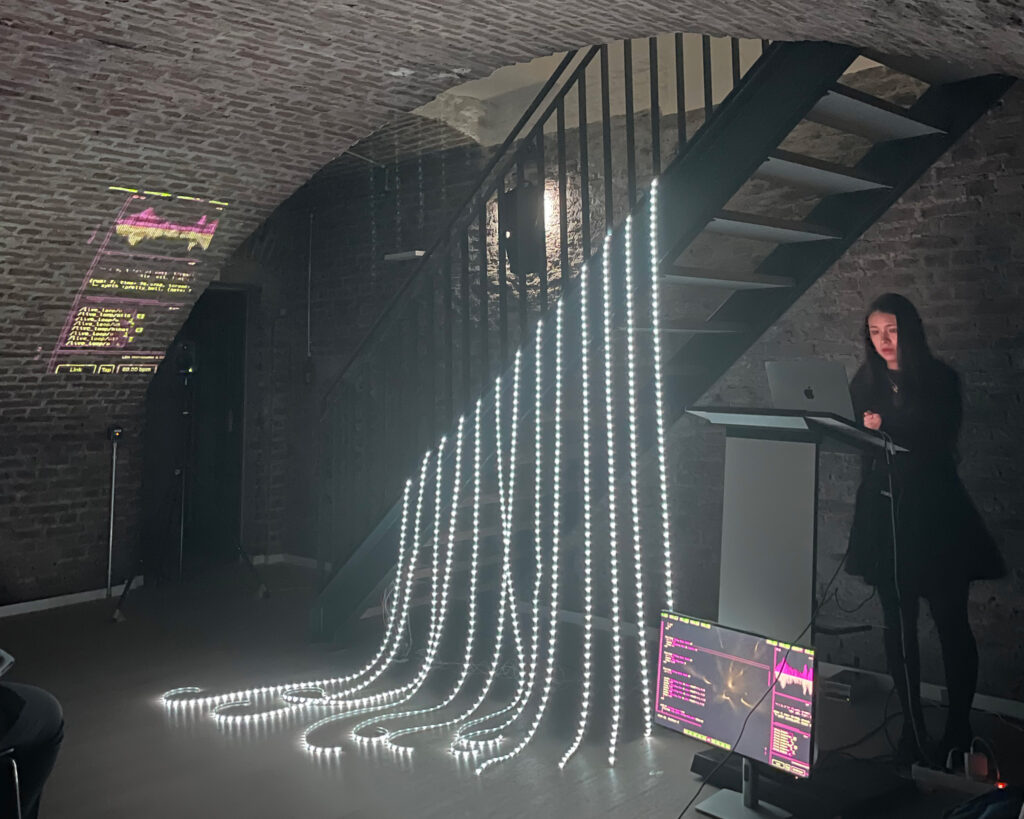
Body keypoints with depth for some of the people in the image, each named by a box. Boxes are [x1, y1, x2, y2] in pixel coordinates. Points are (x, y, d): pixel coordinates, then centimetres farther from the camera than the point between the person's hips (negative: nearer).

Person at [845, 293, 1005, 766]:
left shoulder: (939, 379, 0)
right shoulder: (865, 383, 11)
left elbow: (940, 440, -12)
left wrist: (887, 427, -21)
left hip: (933, 510, -3)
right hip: (882, 511, 3)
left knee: (950, 621, 1)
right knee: (898, 623, 5)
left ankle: (958, 732, 14)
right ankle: (913, 729, 15)